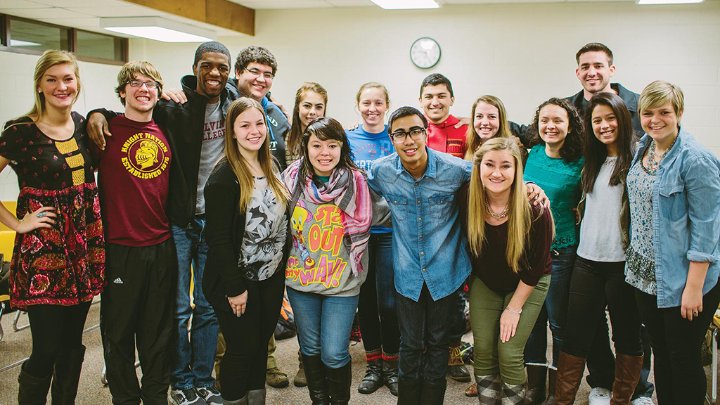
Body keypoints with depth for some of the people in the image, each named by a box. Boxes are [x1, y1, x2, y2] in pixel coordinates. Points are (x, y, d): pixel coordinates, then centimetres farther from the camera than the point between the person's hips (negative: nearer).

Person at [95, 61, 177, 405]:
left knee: (159, 330, 14)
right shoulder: (106, 130, -4)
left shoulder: (166, 132, 9)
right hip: (120, 248, -4)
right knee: (119, 330, 8)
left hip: (162, 247, 4)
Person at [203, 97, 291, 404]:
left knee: (261, 344, 15)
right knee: (240, 349, 3)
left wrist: (282, 267, 8)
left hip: (272, 278, 7)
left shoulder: (271, 169, 8)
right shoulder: (224, 177, -16)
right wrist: (234, 287, -18)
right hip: (239, 282, -6)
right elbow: (218, 237, -18)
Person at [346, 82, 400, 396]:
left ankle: (391, 364, 16)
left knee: (389, 300, -4)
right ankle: (373, 365, 24)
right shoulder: (347, 140, 4)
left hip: (390, 229, -1)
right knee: (366, 298, 10)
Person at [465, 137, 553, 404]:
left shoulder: (534, 210, -28)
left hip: (527, 285, -3)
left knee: (508, 354, -8)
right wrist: (470, 284, 5)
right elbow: (468, 247, -1)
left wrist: (514, 307, -12)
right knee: (483, 350, 0)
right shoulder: (468, 202, -19)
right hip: (485, 283, 3)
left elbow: (537, 265, -17)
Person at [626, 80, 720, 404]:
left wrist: (693, 288, -20)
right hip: (646, 277, 7)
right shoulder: (642, 149, 5)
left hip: (682, 281, -7)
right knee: (660, 354, 19)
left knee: (683, 360, 6)